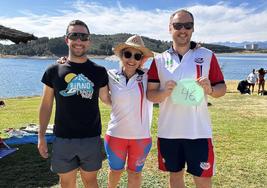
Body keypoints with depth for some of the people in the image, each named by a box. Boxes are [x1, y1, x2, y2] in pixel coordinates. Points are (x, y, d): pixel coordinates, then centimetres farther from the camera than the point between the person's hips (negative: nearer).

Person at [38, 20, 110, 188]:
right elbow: (46, 105, 4)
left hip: (91, 138, 0)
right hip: (63, 139, 0)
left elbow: (106, 98, 8)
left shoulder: (99, 71, 0)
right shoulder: (54, 71, -1)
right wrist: (41, 136, 3)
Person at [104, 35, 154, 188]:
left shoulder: (148, 76, -8)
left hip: (141, 136, -1)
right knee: (116, 170, 24)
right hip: (116, 135, 1)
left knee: (135, 172, 19)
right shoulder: (111, 77, -7)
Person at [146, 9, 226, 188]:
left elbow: (222, 88, 3)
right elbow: (150, 94, 2)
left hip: (199, 131, -1)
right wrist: (165, 92, -19)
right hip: (168, 131, 2)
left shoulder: (207, 56, 0)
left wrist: (210, 89, -19)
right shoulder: (160, 60, 2)